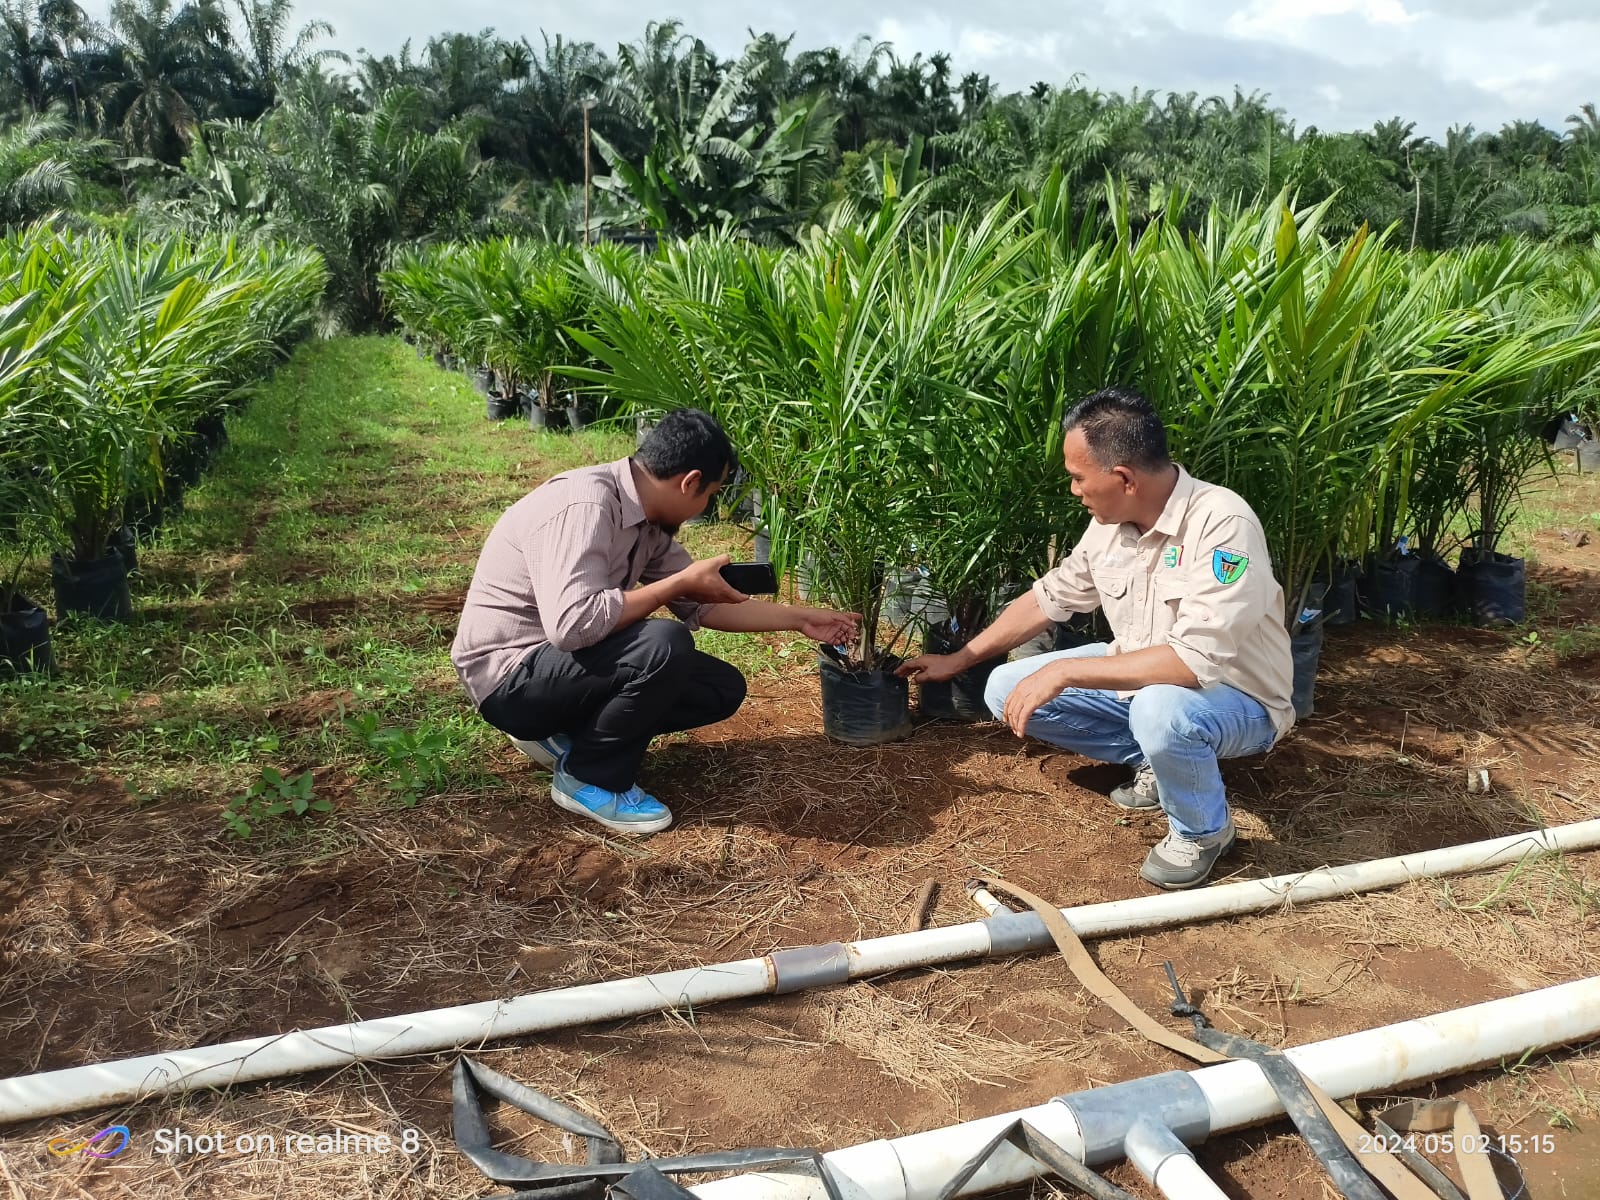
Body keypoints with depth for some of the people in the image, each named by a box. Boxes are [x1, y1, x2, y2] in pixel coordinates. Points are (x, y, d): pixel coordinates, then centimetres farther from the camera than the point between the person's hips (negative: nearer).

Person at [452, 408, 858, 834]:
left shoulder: (648, 520, 1)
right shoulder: (584, 504, -26)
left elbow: (702, 606, 12)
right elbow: (573, 623, -37)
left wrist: (800, 619, 14)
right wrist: (680, 583, -26)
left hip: (568, 660, 9)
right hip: (510, 674, -9)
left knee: (724, 687, 3)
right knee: (665, 645, -31)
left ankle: (564, 731, 9)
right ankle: (588, 778, -9)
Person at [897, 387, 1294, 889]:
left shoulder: (1221, 523, -30)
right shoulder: (1111, 522, -7)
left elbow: (1195, 661, -37)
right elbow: (1048, 597, 8)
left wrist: (1064, 671, -33)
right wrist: (958, 660, 14)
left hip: (1237, 697, -7)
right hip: (1144, 680, 7)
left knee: (1159, 710, -41)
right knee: (1006, 689, -2)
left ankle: (1204, 831, -8)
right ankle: (1155, 762, 9)